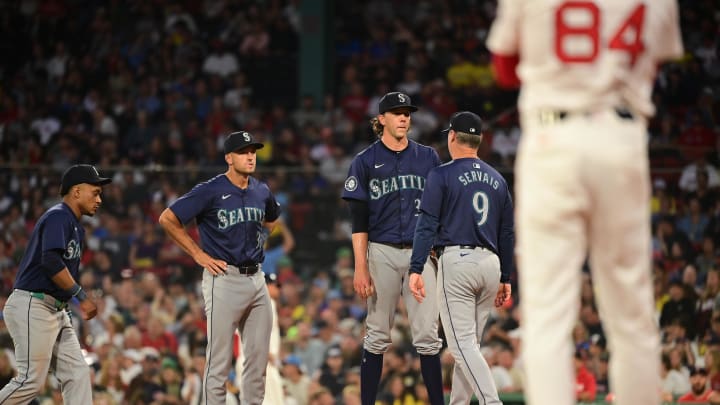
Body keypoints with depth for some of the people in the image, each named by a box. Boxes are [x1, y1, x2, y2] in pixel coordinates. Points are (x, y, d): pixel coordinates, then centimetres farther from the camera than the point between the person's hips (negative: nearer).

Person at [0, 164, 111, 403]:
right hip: (32, 306, -10)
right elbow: (51, 262, -23)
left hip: (56, 310, 10)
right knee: (32, 380, -12)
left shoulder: (76, 227, 20)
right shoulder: (58, 217, -11)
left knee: (77, 373, 2)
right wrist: (82, 296, -21)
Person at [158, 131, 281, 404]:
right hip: (224, 279, -7)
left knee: (258, 358, 9)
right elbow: (167, 219, -10)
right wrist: (198, 254, -9)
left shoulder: (261, 192, 10)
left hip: (256, 278, 7)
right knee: (219, 361, -6)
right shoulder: (211, 191, -10)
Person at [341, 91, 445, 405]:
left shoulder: (428, 158, 10)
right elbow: (359, 222, 0)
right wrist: (360, 269, -8)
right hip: (383, 253, -1)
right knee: (378, 336, 3)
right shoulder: (365, 162, 3)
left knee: (427, 336, -3)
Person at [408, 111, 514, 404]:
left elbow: (427, 225, -10)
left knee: (462, 343, -9)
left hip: (457, 260, -6)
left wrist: (416, 270, -13)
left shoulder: (442, 175, -2)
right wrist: (505, 278, 22)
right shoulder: (497, 179, 15)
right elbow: (508, 233, 17)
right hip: (490, 263, 6)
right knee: (469, 342, 14)